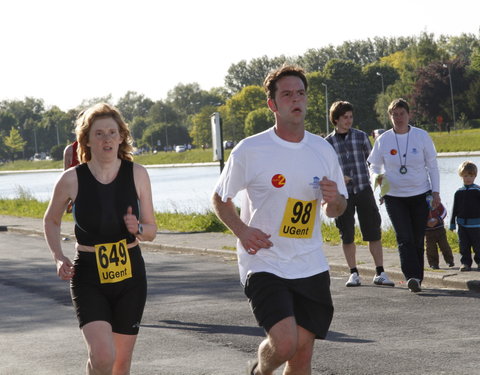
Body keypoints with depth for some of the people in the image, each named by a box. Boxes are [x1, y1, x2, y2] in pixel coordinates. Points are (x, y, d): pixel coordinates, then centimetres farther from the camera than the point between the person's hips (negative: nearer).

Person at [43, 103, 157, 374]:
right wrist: (59, 258, -4)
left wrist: (138, 229, -18)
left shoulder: (137, 174, -4)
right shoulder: (72, 179, -9)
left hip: (130, 274, 2)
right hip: (88, 277, -2)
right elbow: (51, 220, 10)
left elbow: (152, 230, 4)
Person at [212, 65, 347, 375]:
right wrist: (242, 231, -11)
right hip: (264, 265, -4)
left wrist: (334, 199, -7)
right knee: (285, 343, -21)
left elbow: (336, 211, 16)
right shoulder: (249, 151, -6)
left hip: (311, 267, 4)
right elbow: (220, 199, 6)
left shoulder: (323, 150, 6)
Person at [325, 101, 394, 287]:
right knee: (347, 236, 3)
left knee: (374, 233, -2)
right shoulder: (327, 143, 3)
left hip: (364, 190, 0)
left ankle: (380, 273, 4)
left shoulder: (361, 136, 5)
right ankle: (354, 274, 14)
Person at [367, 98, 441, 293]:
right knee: (404, 238, -14)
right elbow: (373, 165, 11)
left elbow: (432, 166, 6)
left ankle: (417, 278, 15)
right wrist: (377, 177, -12)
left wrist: (435, 191, 1)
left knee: (418, 239, 4)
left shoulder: (422, 136, 0)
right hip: (394, 196, -1)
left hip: (420, 195, 1)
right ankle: (412, 277, -22)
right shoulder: (383, 140, 1)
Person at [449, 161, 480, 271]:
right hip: (462, 224, 3)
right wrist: (452, 223, 10)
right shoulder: (459, 192, 7)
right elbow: (455, 209, 13)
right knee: (464, 246, 3)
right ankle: (465, 263, 10)